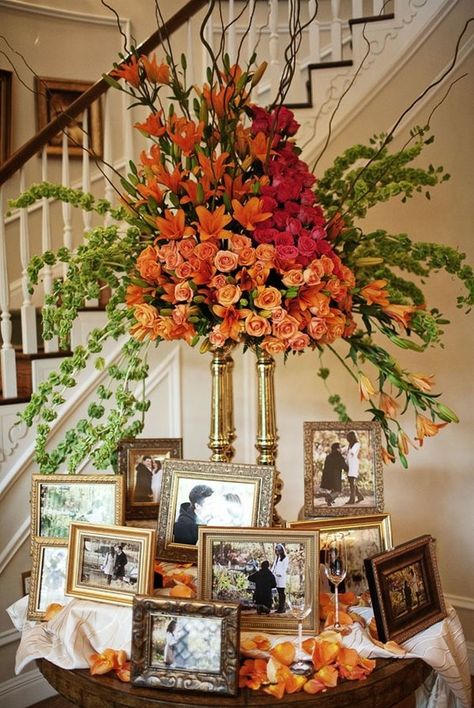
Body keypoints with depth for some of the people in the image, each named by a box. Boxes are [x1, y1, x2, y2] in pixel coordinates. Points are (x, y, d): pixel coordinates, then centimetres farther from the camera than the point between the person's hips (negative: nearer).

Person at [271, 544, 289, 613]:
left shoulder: (285, 558, -5)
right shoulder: (276, 558, 18)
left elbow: (285, 568, -9)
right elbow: (274, 566, 19)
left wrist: (280, 574, -21)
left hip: (282, 577, -7)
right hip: (276, 577, 7)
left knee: (281, 593, -5)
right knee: (279, 593, 8)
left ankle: (282, 608, -2)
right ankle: (280, 608, 12)